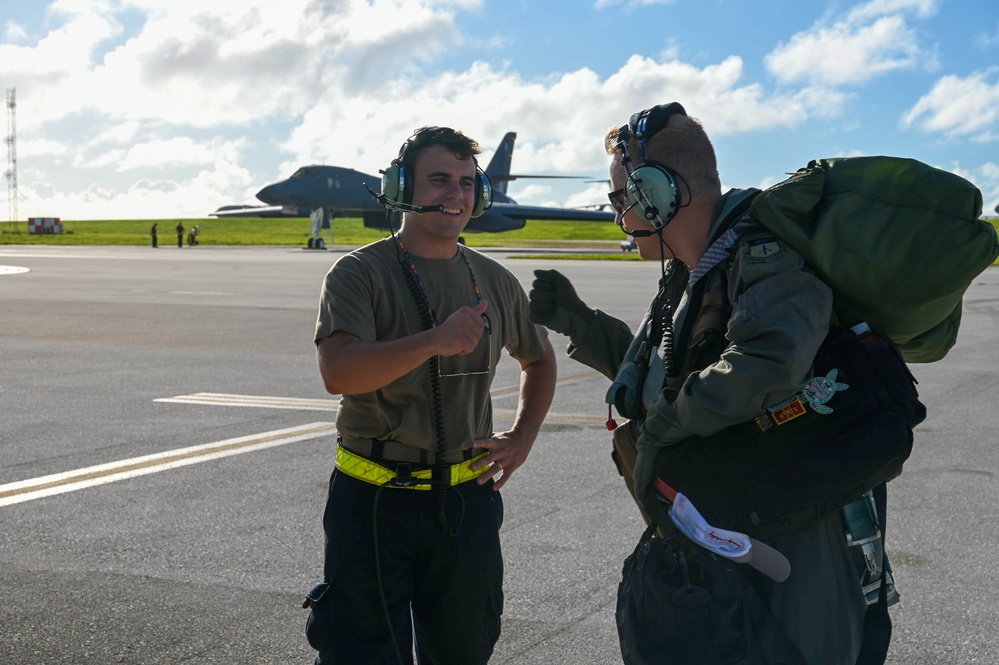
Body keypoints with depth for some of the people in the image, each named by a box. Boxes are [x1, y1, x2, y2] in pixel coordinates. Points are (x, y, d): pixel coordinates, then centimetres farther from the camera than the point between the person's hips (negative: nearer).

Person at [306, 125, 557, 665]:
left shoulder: (494, 282, 8)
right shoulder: (360, 273, -7)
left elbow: (539, 360, 25)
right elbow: (338, 372, -24)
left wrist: (523, 437, 10)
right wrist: (434, 342, -35)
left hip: (467, 499, 4)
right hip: (374, 502, -4)